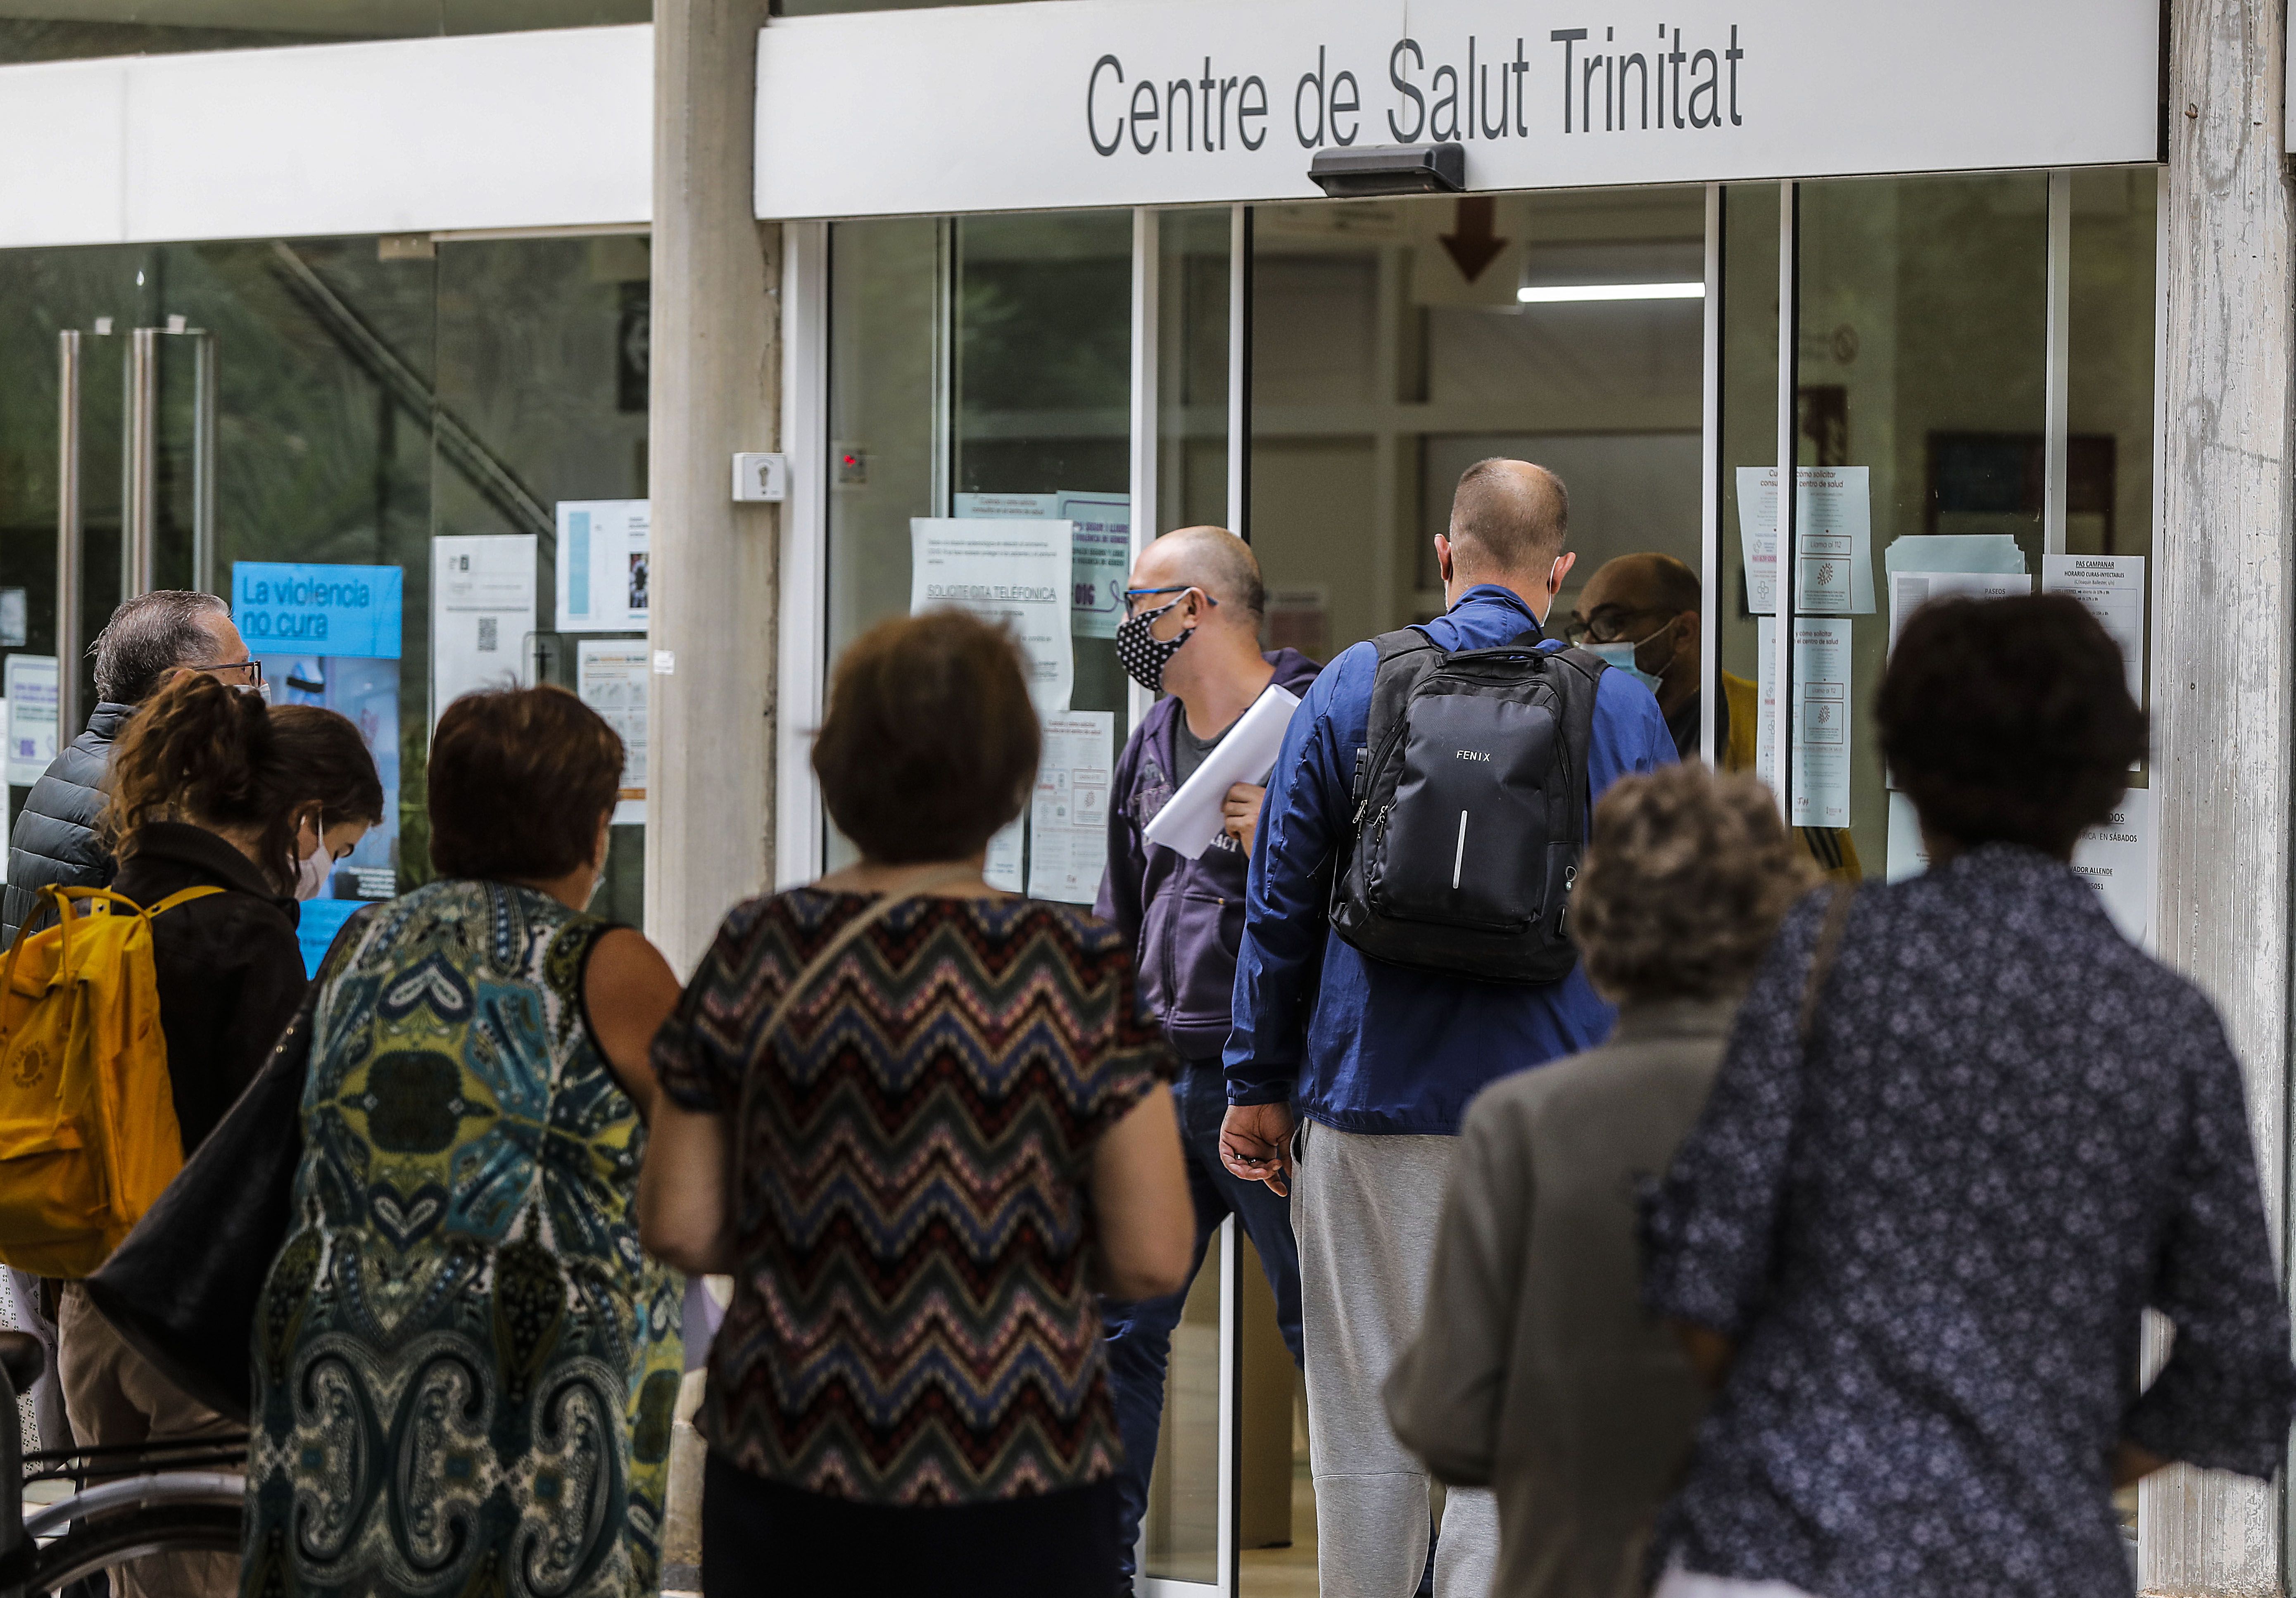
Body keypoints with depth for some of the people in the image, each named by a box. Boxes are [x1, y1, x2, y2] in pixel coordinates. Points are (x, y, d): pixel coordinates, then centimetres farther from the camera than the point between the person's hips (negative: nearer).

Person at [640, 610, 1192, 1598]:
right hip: (1014, 1506, -2)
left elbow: (680, 1229, 0)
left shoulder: (756, 952, -2)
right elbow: (1152, 1260, -10)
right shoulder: (1080, 971, -9)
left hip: (784, 1479, 3)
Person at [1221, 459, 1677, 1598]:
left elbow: (1280, 903, 3)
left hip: (1373, 1096, 0)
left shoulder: (1352, 688, 2)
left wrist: (1258, 1087, 10)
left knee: (1368, 1407, 7)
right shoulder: (1621, 707, 2)